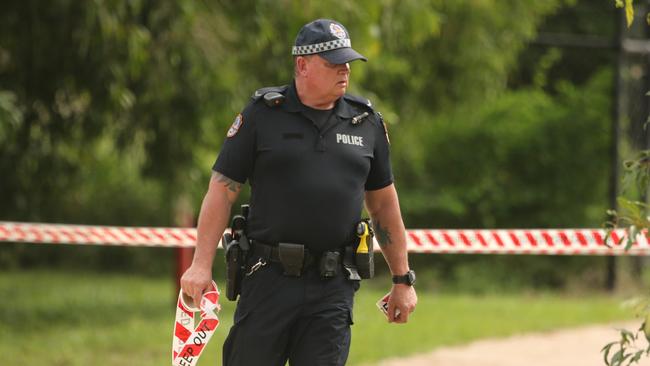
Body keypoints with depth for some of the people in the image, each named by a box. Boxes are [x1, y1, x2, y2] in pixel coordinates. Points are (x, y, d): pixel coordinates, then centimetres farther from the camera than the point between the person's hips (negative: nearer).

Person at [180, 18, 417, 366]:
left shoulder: (366, 122, 11)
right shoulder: (262, 114, 2)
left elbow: (383, 203, 17)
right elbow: (222, 189, 0)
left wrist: (402, 279, 15)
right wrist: (202, 264, -9)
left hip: (333, 287, 2)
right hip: (269, 278, -2)